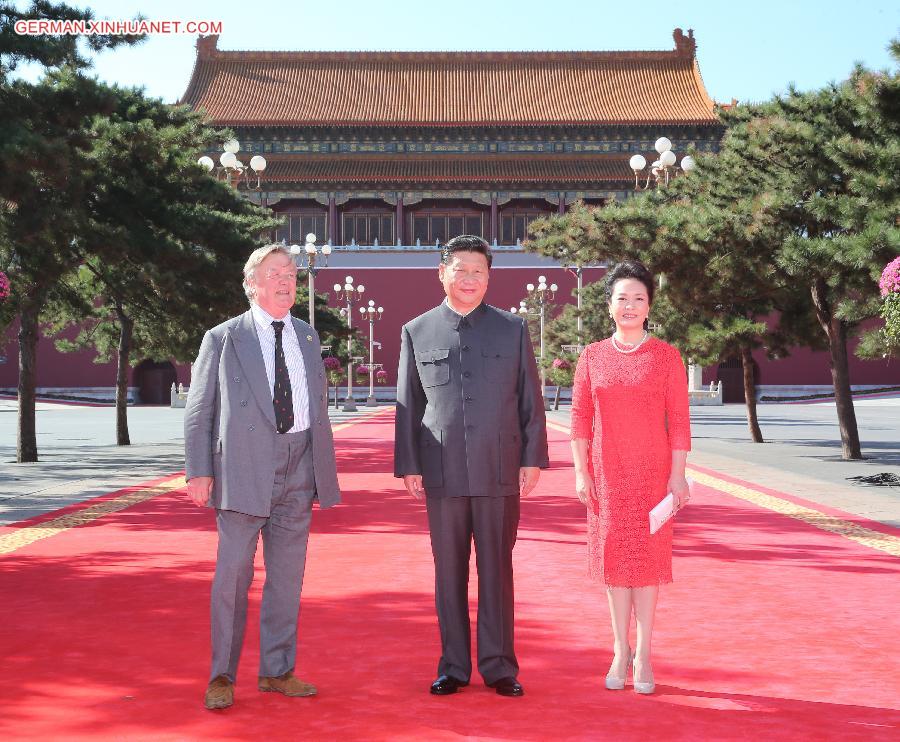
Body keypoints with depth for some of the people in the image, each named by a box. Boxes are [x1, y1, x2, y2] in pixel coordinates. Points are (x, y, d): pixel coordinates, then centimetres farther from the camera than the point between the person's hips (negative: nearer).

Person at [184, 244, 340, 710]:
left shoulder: (308, 338, 15)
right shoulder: (223, 339, 2)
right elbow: (198, 411, 1)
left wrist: (326, 470, 12)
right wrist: (199, 473, -8)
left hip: (299, 466, 5)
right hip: (243, 467, -4)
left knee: (287, 575, 8)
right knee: (234, 573, -4)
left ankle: (277, 671, 19)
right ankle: (222, 676, 7)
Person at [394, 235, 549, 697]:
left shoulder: (513, 329, 7)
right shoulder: (416, 332, 8)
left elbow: (530, 399, 6)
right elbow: (408, 405, 8)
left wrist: (533, 459, 0)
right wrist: (408, 466, 3)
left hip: (500, 472, 0)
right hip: (442, 474, 1)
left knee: (496, 571, 5)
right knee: (449, 573, 6)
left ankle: (499, 667, 13)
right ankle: (454, 667, 16)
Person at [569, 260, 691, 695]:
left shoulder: (666, 356, 0)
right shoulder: (592, 357, 4)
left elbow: (679, 420, -2)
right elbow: (580, 418, 4)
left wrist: (678, 476, -7)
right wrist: (581, 472, -2)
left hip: (652, 471, -2)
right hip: (607, 473, 2)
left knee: (647, 557, 1)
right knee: (614, 556, 5)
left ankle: (643, 654, 9)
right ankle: (621, 651, 15)